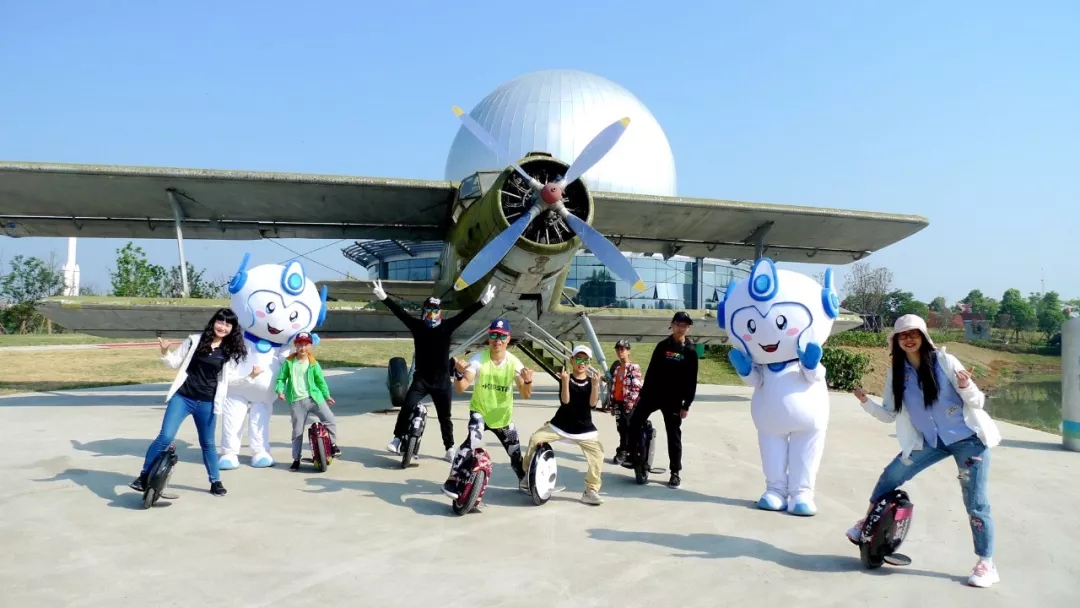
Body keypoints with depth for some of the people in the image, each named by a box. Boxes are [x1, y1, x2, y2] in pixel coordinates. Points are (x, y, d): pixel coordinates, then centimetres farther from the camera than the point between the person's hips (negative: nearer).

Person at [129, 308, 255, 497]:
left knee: (207, 443, 13)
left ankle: (216, 482, 26)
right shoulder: (195, 340, -2)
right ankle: (143, 477, 4)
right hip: (182, 397, -1)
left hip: (207, 403, 1)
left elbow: (228, 378, 9)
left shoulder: (231, 351, 2)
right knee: (165, 437, -10)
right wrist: (165, 352, -13)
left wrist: (250, 374, -3)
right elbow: (175, 363, 5)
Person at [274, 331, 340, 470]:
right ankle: (296, 460, 16)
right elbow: (281, 378, 3)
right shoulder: (288, 362, -1)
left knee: (330, 420, -8)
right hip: (296, 401, 0)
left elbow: (320, 380, 7)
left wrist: (326, 395, 8)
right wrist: (280, 391, -13)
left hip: (314, 398, 0)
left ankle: (333, 444, 15)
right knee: (297, 431, 6)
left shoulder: (313, 363, 0)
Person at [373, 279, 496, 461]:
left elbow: (465, 314, -11)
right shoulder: (417, 325, -2)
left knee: (444, 417, 11)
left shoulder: (447, 326, -3)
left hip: (442, 381, 0)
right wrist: (384, 297, -20)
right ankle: (398, 439, 0)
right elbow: (399, 311, -10)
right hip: (421, 379, 0)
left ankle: (449, 448, 25)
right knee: (407, 407, -18)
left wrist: (482, 301, -22)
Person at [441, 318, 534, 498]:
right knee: (474, 440, -31)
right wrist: (459, 373, -49)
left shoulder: (514, 362, -14)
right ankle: (451, 481, -23)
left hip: (503, 415, 3)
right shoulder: (479, 359, -20)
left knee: (515, 451, 14)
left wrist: (528, 381, -37)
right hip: (479, 411, -3)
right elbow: (461, 388, -28)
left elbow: (525, 395, -16)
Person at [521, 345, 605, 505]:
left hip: (584, 429, 1)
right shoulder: (566, 378, -3)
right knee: (535, 439, -14)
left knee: (597, 455, -15)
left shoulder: (592, 381, 0)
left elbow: (593, 403, -14)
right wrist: (565, 382, -31)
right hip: (560, 425, 0)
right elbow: (565, 401, -18)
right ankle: (528, 473, 8)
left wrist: (595, 385, -28)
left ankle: (591, 491, -2)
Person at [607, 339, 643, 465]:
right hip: (617, 402, 7)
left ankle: (623, 452, 8)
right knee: (621, 428, 12)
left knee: (628, 428, 1)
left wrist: (631, 402, -18)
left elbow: (637, 387, -15)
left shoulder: (634, 367, -10)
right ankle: (624, 452, 21)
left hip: (628, 403, -7)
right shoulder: (615, 366, 12)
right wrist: (611, 402, 15)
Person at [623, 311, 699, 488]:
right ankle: (634, 455, 6)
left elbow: (692, 381, -3)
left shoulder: (690, 352, -2)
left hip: (674, 400, -2)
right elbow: (651, 371, 6)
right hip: (653, 393, 2)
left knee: (674, 435, 4)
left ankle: (675, 473, 12)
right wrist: (642, 393, 4)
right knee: (634, 421, -10)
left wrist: (686, 405, -7)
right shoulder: (662, 346, 4)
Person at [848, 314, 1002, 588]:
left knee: (975, 503, -1)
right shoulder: (896, 373, -3)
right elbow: (890, 415, 2)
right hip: (930, 441, 4)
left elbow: (977, 402, -10)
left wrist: (966, 388, -32)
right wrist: (866, 402, -15)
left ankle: (986, 564, 11)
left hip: (969, 438, -4)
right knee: (891, 474, 0)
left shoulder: (945, 361, -13)